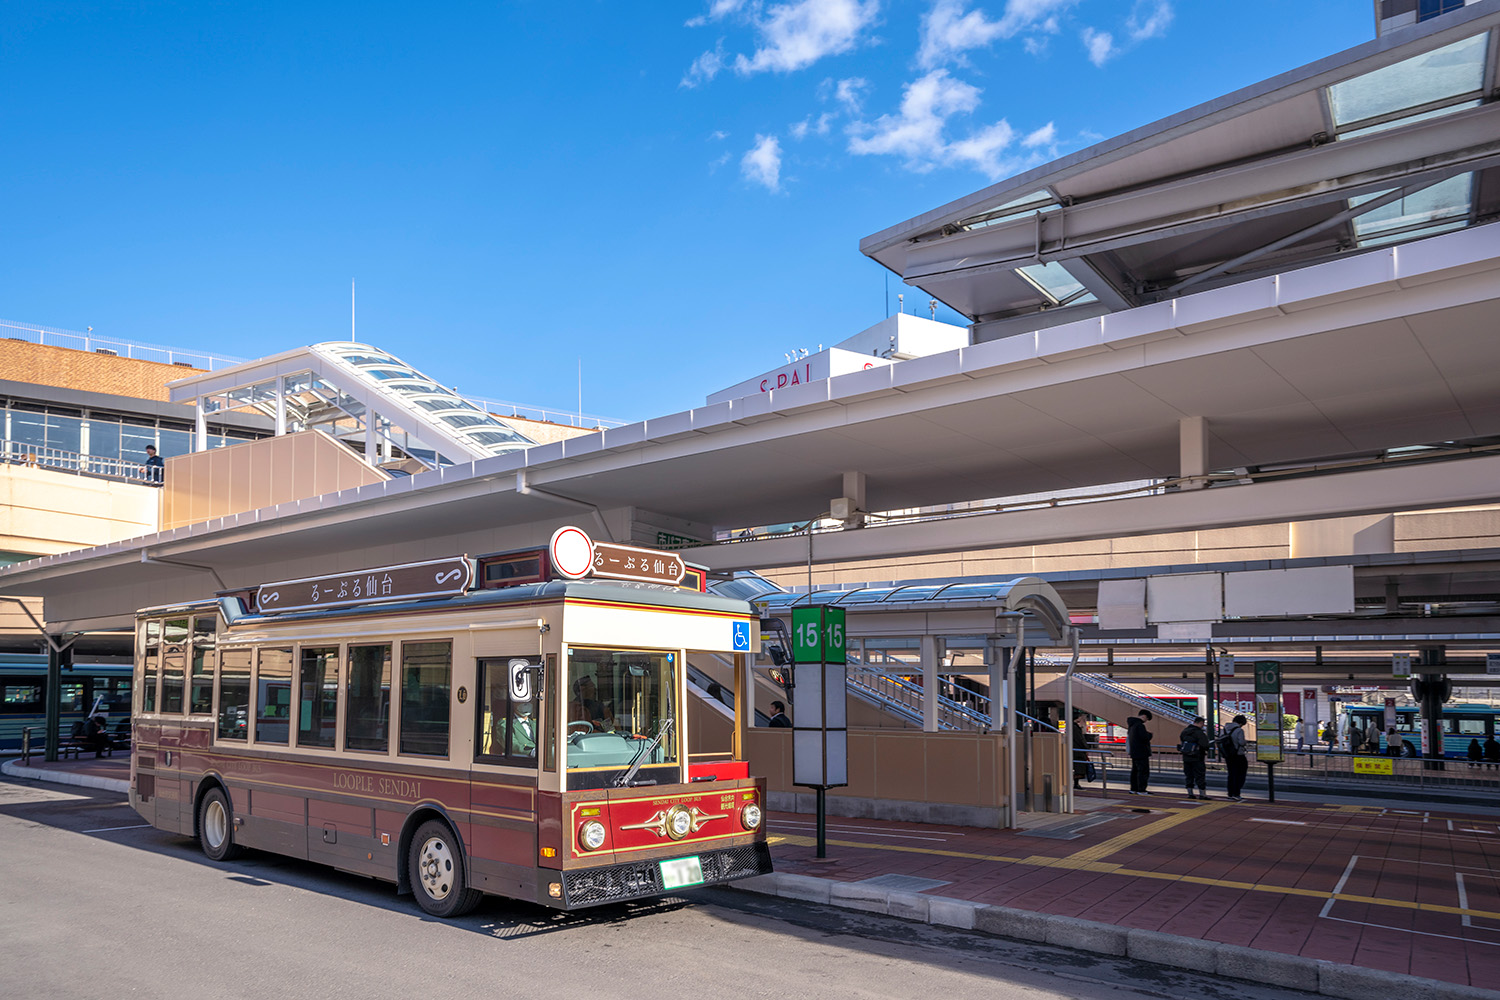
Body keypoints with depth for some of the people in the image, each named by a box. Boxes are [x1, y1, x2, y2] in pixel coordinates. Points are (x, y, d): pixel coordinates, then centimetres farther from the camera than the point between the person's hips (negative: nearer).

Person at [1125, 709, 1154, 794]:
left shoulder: (1132, 725, 13)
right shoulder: (1139, 725, -19)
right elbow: (1145, 738, -24)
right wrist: (1149, 733, -3)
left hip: (1134, 752, 10)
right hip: (1141, 753, -10)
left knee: (1135, 771, 15)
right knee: (1143, 771, -6)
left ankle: (1133, 789, 20)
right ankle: (1141, 790, -6)